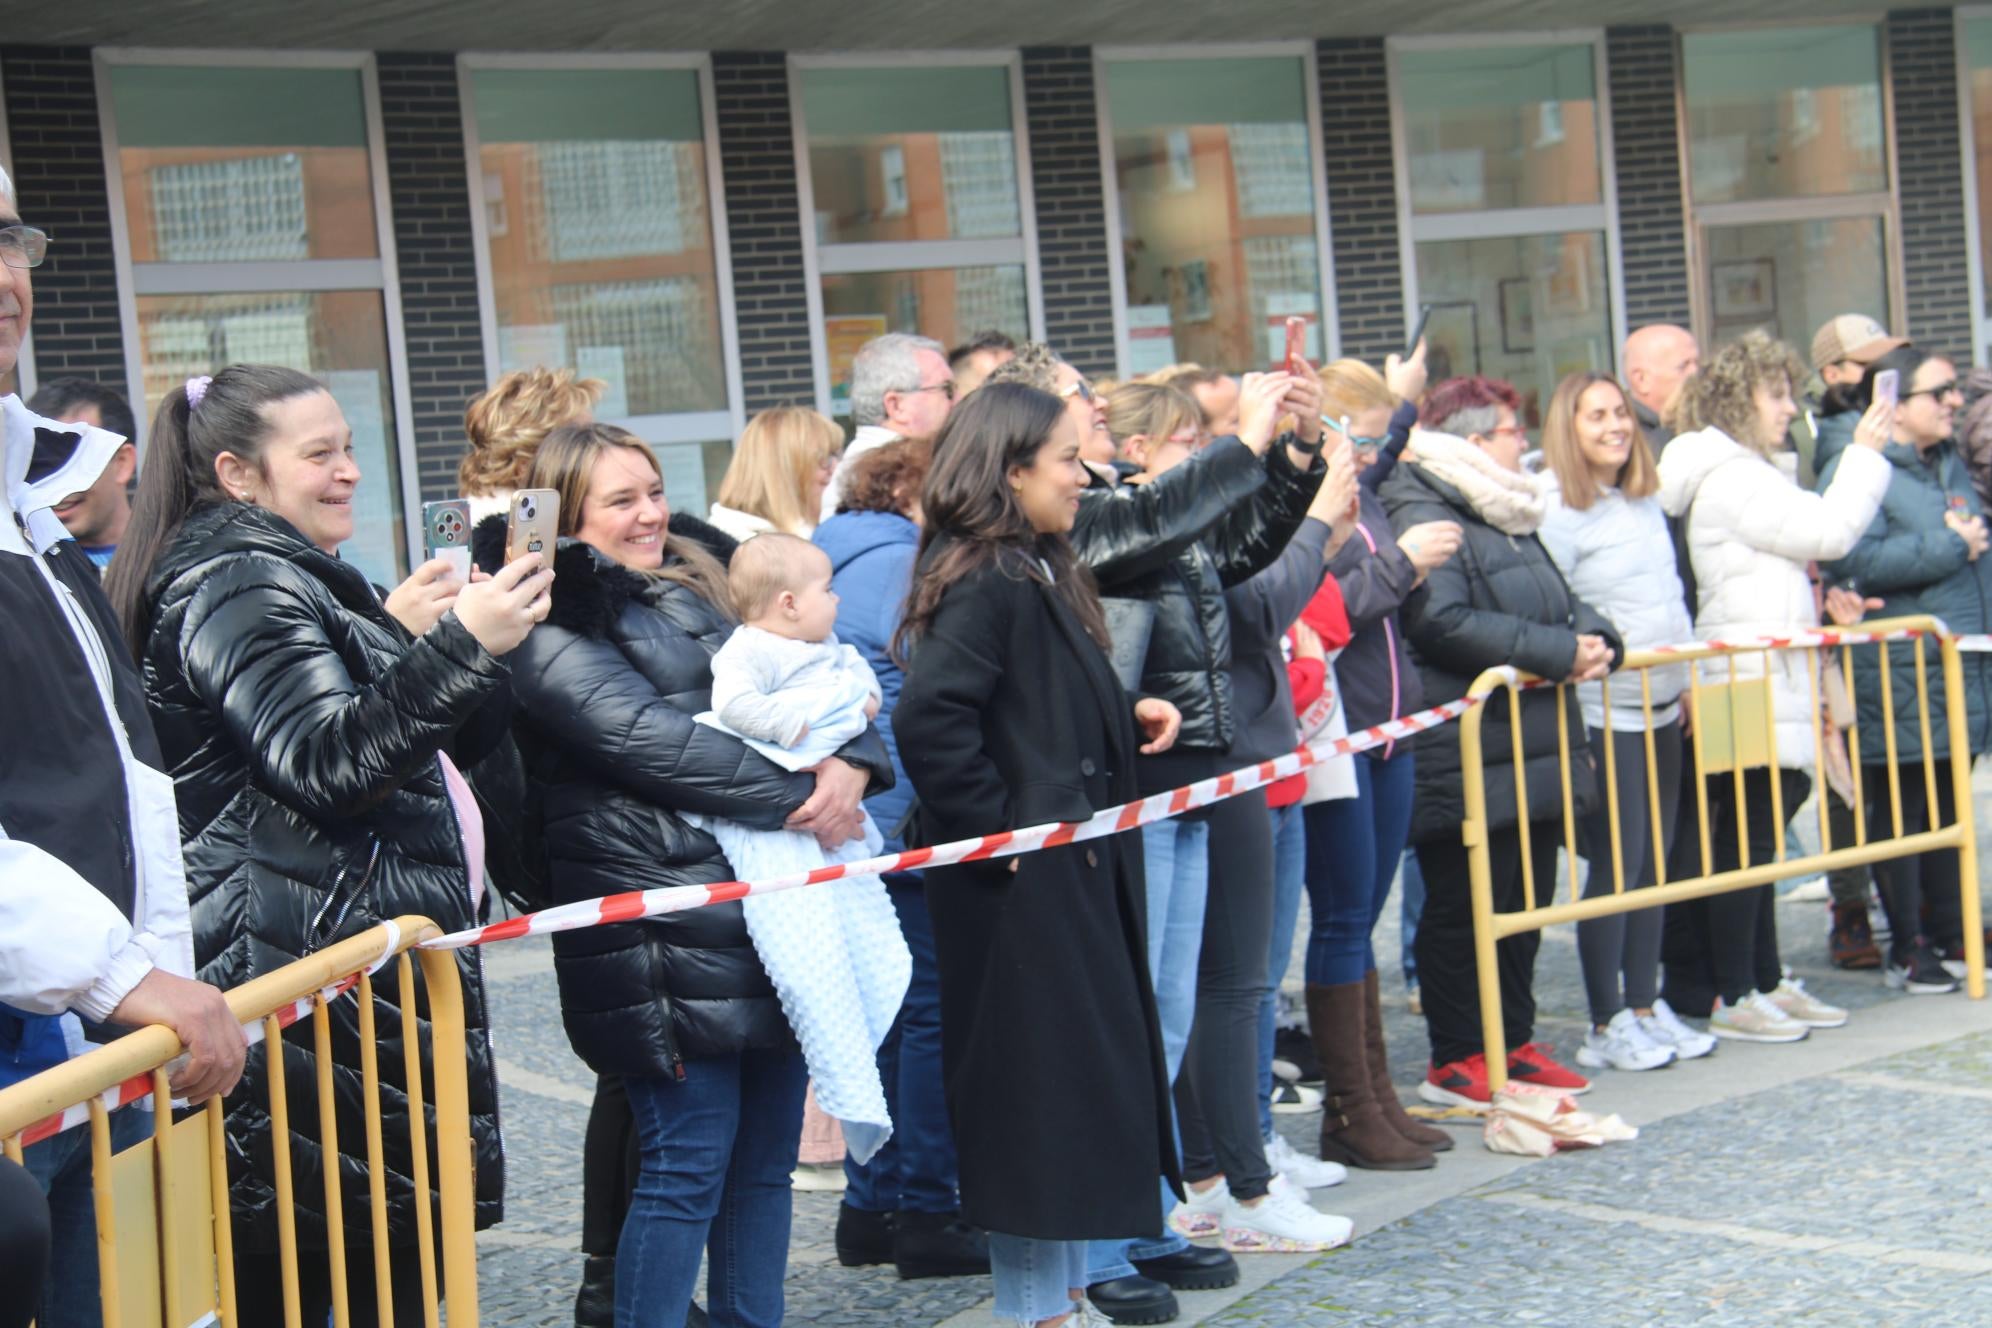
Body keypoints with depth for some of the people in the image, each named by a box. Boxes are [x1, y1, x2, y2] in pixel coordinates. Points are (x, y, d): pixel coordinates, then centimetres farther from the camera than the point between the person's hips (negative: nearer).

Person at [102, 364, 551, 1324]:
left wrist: (395, 632, 13)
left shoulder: (278, 573, 22)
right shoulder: (238, 583, -11)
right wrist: (461, 644, -26)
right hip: (315, 962, -10)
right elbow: (323, 763, -22)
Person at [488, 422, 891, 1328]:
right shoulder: (553, 634, -6)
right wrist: (798, 797, -16)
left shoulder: (695, 596, 19)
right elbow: (652, 742, -17)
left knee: (767, 1154, 12)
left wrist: (850, 766, -9)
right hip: (669, 938, -8)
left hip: (773, 910, 8)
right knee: (689, 1163, -5)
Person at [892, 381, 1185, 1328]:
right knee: (1036, 1086, -2)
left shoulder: (1039, 573, 14)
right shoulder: (986, 583, -17)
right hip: (1024, 885, -10)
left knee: (1086, 1081, 16)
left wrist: (1129, 716, 6)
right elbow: (927, 719, -27)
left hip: (1072, 871, 10)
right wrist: (997, 830, -21)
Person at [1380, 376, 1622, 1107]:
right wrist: (1561, 652, -20)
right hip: (1470, 753, -10)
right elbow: (1442, 622, -24)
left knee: (1526, 901, 14)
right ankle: (1455, 1060, 6)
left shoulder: (1510, 518, 21)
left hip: (1532, 746, 10)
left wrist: (1594, 638, 0)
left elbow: (1563, 603, 24)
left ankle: (1514, 1039, 25)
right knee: (1464, 906, -2)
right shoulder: (1422, 517, -13)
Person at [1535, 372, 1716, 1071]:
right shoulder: (1556, 510, -12)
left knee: (1655, 861, 11)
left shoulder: (1646, 502, 14)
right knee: (1616, 865, -5)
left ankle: (1646, 1005, 20)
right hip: (1604, 713, -8)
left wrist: (1686, 677, 17)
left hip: (1661, 707, 8)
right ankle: (1608, 1025, 4)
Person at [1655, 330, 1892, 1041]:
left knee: (1755, 837, 12)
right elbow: (1829, 530, -15)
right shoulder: (1730, 476, -13)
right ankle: (1731, 998, -3)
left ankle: (1767, 982, 18)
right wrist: (1864, 456, -5)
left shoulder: (1749, 472, 20)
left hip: (1769, 681, 10)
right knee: (1746, 836, -7)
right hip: (1748, 682, -10)